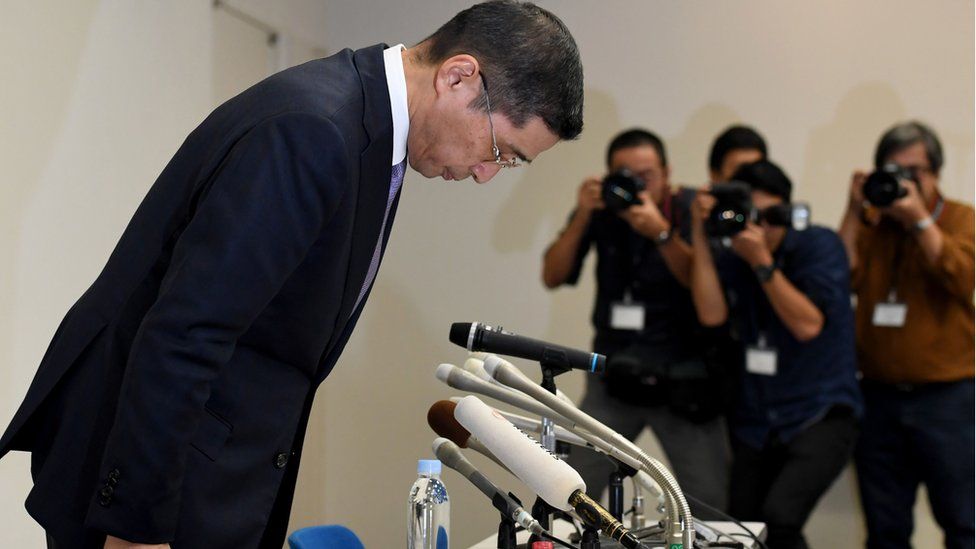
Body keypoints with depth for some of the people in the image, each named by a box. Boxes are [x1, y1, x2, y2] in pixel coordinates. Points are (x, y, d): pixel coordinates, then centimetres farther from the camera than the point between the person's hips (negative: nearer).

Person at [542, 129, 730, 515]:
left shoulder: (690, 209, -4)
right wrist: (582, 216, -15)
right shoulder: (599, 211, 2)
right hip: (613, 375, 2)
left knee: (714, 509, -3)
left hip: (682, 380, -2)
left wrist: (661, 231, -27)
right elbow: (553, 277, -4)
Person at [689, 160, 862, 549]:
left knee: (779, 516, -27)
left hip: (820, 415, -5)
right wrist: (700, 235, -12)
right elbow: (712, 314, -12)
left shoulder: (819, 245, -6)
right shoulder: (731, 259, 5)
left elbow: (808, 325, -15)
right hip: (754, 423, 5)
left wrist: (762, 262, -20)